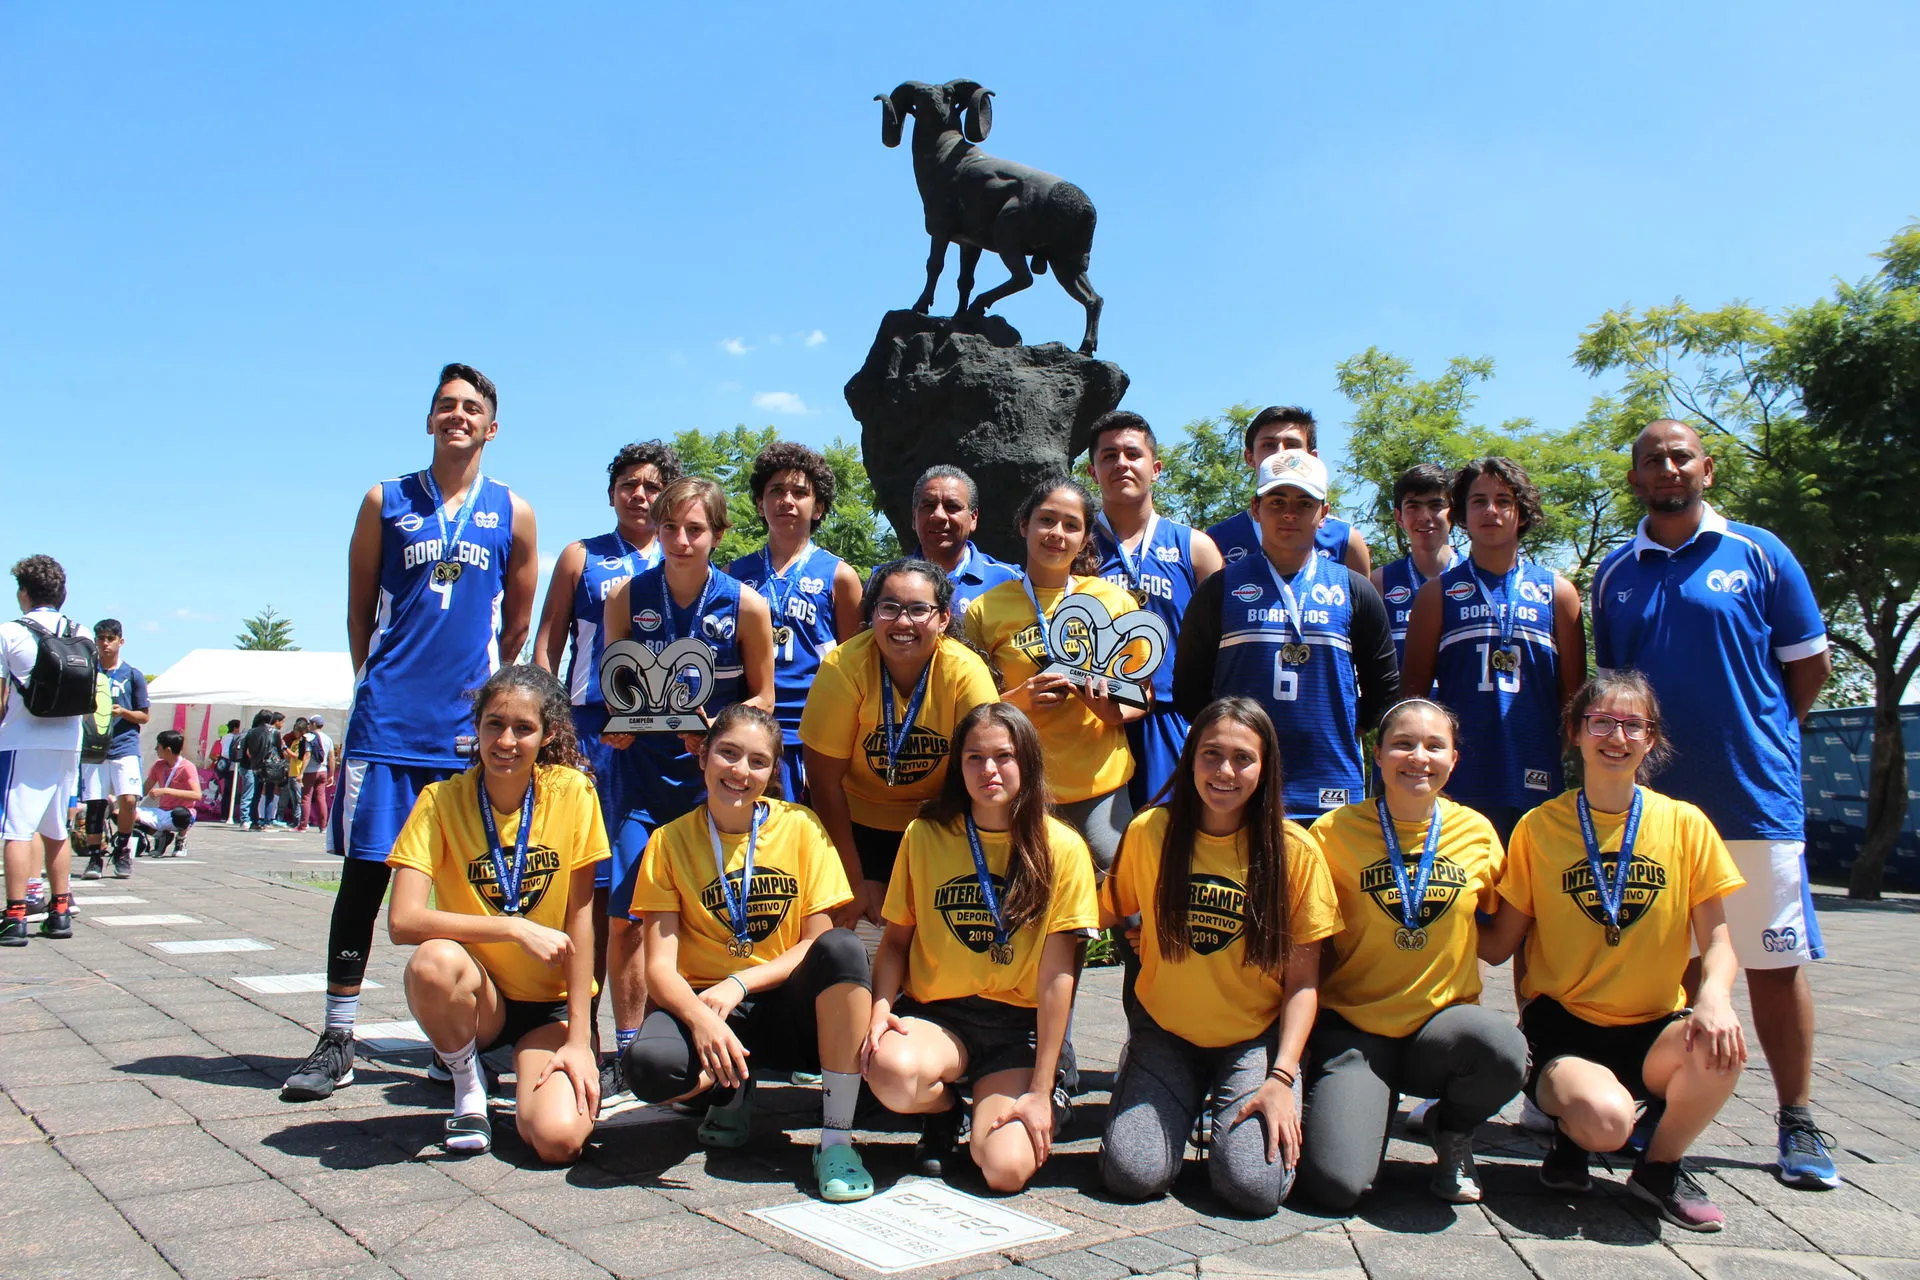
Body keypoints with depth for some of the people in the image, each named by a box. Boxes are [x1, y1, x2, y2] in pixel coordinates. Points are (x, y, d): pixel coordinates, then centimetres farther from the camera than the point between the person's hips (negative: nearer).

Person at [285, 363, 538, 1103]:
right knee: (363, 873, 1)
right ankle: (337, 1040, 11)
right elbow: (360, 609, 14)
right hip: (386, 718, 0)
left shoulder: (513, 514, 8)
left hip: (471, 726, 0)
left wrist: (487, 691, 9)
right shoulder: (385, 502, 9)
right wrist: (381, 681, 10)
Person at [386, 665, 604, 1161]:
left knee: (558, 1139, -25)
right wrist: (515, 928, -27)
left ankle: (529, 1074, 12)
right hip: (479, 1001, 1)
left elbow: (580, 917, -9)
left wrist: (579, 1039, -12)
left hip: (554, 1003, -1)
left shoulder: (572, 791, -11)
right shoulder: (441, 800, -11)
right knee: (434, 961, -33)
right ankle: (469, 1088, -2)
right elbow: (403, 921, -22)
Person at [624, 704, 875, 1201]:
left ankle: (835, 1138, -23)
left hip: (787, 1006, 0)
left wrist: (739, 983, -18)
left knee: (842, 948, -32)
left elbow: (818, 941, -4)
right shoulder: (670, 841, -1)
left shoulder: (800, 826, -1)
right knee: (648, 1065, -33)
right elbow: (660, 965, -8)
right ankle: (730, 1089, 4)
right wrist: (700, 1018, -28)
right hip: (703, 1001, 0)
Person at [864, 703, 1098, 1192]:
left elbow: (1057, 977, -8)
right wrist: (882, 1009, -14)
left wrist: (1040, 1090, -10)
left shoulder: (1062, 849, -6)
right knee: (890, 1071, -33)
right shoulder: (925, 835, 0)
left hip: (1019, 1025, -1)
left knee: (1006, 1169, -23)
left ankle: (1048, 1103, 13)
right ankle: (945, 1106, 5)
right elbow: (896, 939, 6)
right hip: (935, 1015, 2)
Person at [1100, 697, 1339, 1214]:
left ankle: (1229, 1108, 12)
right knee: (1132, 1173, -17)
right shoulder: (1149, 831, -8)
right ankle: (1187, 1104, 15)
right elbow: (1109, 914, 10)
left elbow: (1302, 982, -7)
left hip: (1256, 1037, -1)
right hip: (1164, 1031, 1)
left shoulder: (1294, 850, -11)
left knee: (1255, 1186, -21)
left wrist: (1282, 1078, -15)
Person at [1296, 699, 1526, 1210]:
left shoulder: (1477, 832, 1)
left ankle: (1452, 1131, 3)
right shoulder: (1335, 832, -7)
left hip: (1443, 1020, 2)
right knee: (1337, 1185, -23)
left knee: (1505, 1049, -33)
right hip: (1354, 1024, -2)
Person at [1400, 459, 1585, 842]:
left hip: (1535, 785, 1)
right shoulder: (1438, 593, 7)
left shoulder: (1557, 592, 10)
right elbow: (1413, 690, 7)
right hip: (1455, 786, -1)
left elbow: (1574, 695, 11)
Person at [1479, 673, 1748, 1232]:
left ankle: (1659, 1166, -1)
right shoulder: (1538, 827, -2)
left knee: (1721, 1045, -32)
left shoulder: (1685, 824, 1)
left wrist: (1714, 996, -22)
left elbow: (1716, 940, 0)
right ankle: (1572, 1134, 9)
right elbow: (1498, 945, 1)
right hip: (1560, 1025, -2)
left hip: (1654, 1027, 2)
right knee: (1605, 1118, -32)